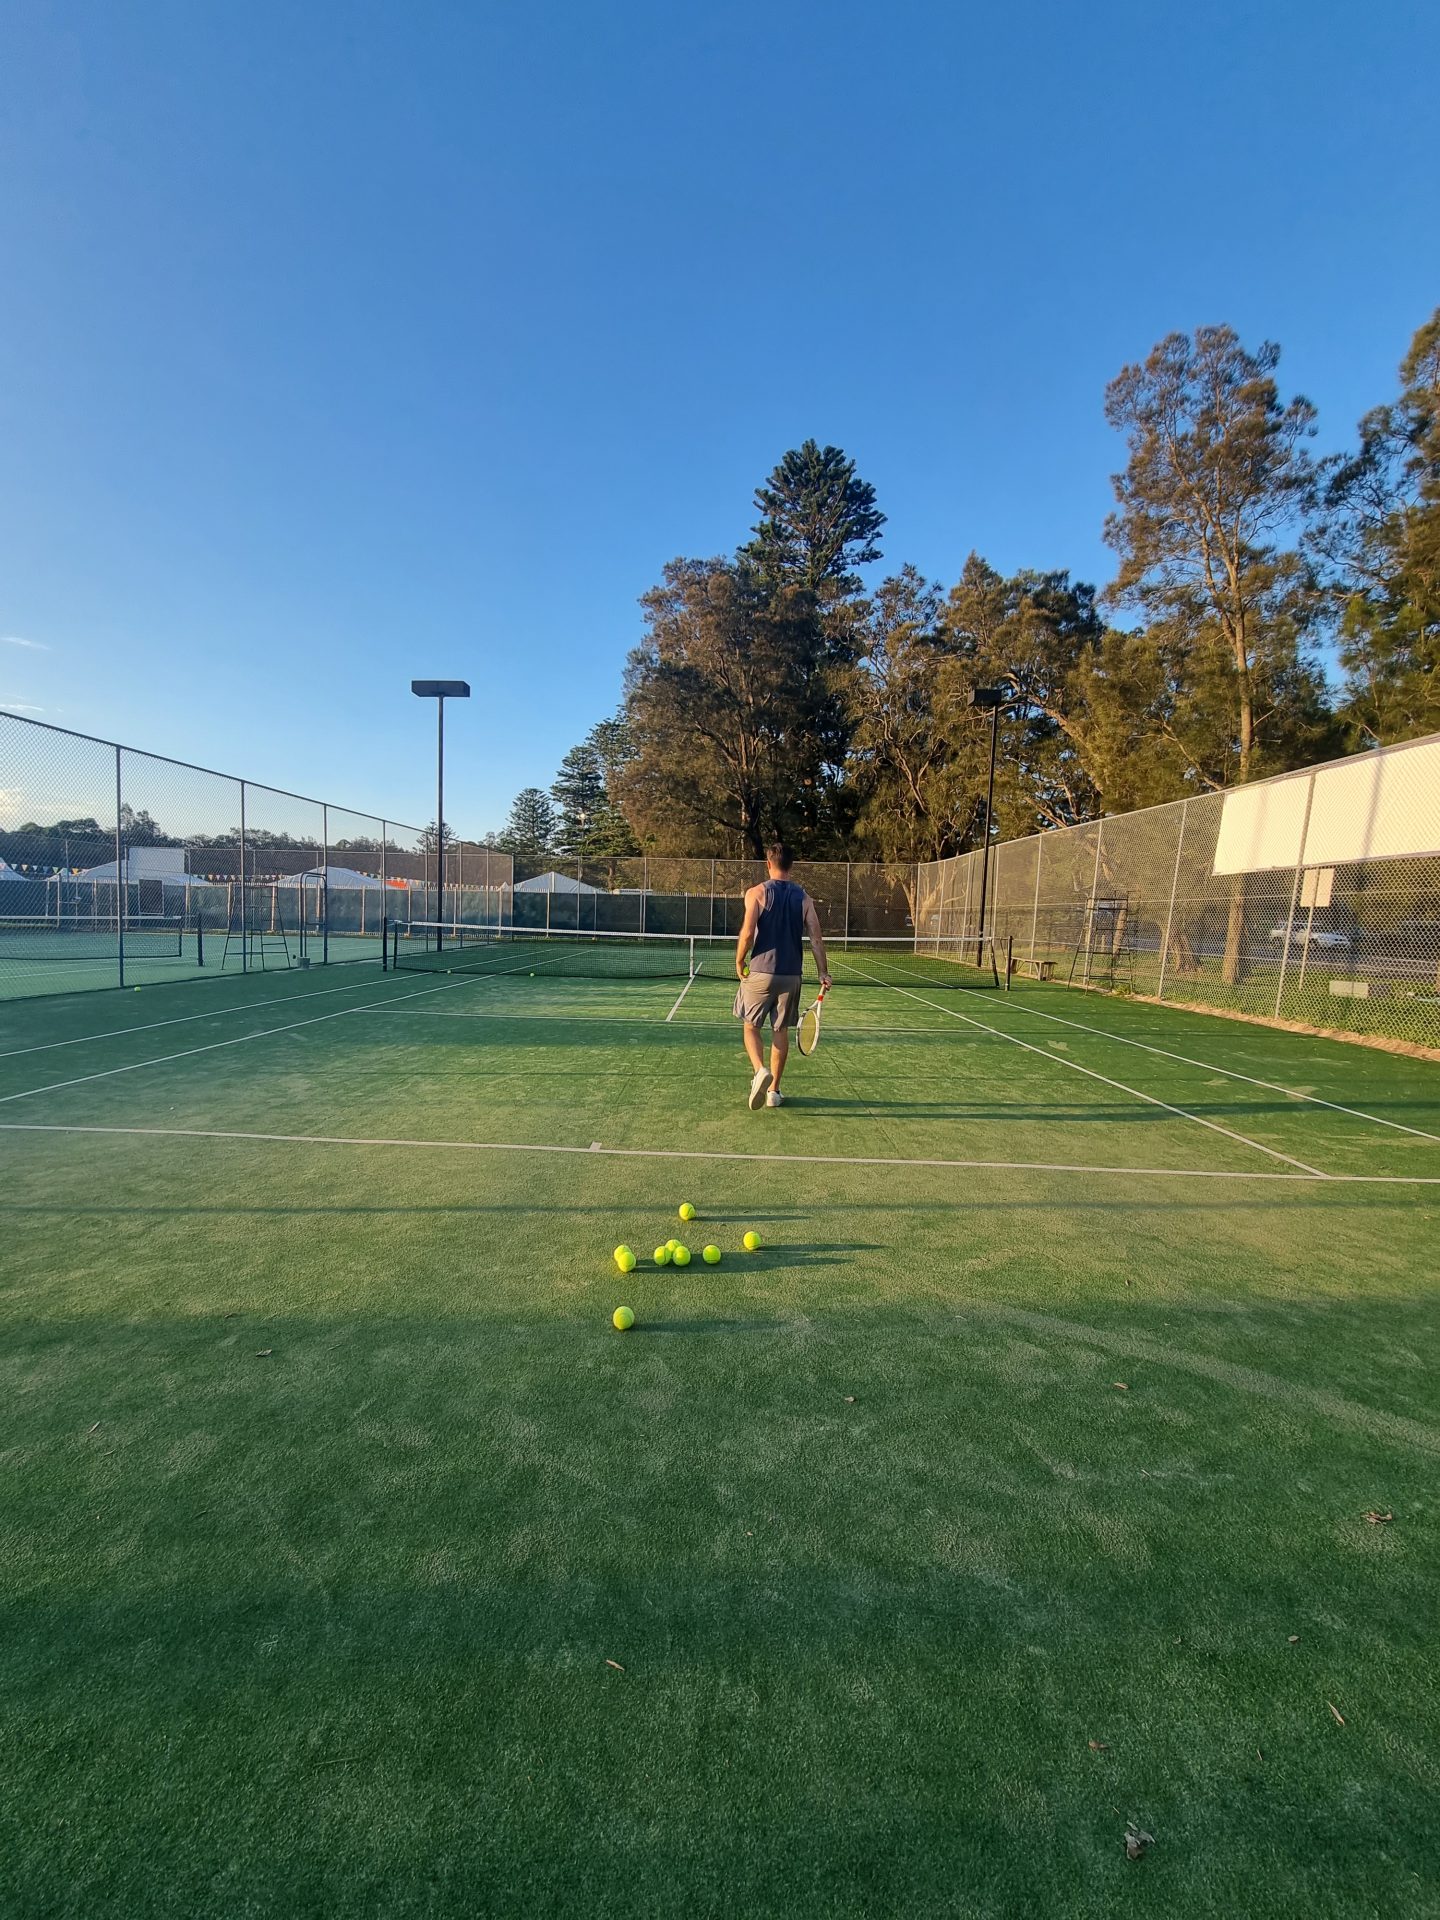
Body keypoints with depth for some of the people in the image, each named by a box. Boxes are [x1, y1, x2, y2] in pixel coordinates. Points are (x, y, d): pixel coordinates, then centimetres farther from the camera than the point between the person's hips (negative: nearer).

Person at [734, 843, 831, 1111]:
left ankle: (760, 1070, -14)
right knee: (781, 1031, 12)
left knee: (751, 1026, 11)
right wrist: (823, 972, 3)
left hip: (760, 972, -3)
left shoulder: (757, 893, -5)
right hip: (791, 975, 3)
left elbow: (747, 933, -15)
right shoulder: (803, 897, 4)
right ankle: (773, 1090, 17)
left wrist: (739, 961, -1)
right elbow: (816, 938, -1)